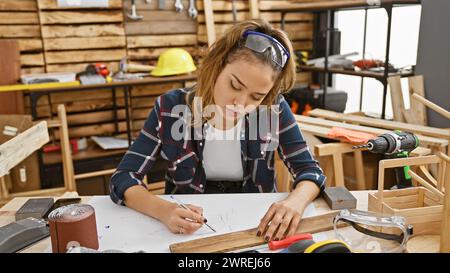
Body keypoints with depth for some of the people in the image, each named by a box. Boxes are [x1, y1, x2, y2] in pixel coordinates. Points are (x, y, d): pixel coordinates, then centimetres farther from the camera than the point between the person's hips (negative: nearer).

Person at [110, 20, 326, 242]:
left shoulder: (274, 109, -10)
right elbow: (122, 179, -11)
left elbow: (310, 170, -6)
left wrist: (295, 201, -27)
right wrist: (164, 210, -30)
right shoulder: (171, 108, -12)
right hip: (188, 229, 0)